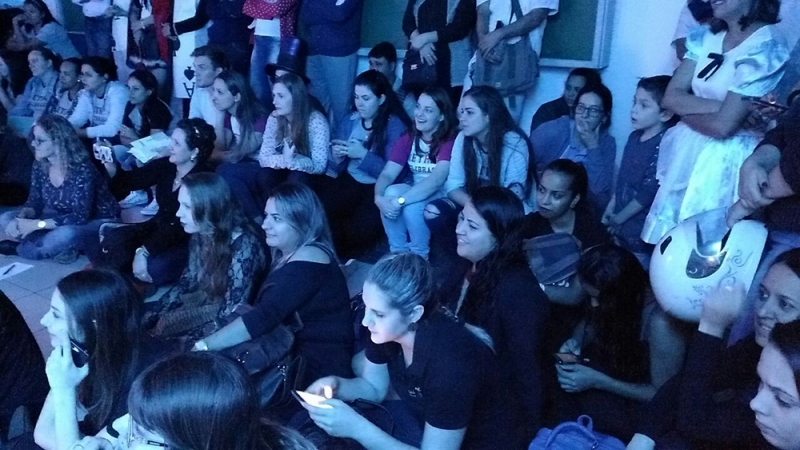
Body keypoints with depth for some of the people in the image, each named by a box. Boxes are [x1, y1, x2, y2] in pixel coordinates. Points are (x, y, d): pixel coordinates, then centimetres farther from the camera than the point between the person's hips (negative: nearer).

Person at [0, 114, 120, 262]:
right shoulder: (40, 166, -6)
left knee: (66, 234, -41)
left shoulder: (82, 169, -28)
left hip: (99, 222, -8)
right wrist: (20, 219, -20)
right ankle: (65, 247, -14)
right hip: (64, 218, 8)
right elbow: (34, 202, 3)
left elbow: (80, 217, -32)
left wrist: (37, 224, -30)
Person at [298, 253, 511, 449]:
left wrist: (357, 427, -35)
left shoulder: (450, 362, -35)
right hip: (425, 420, 6)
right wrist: (335, 385, -17)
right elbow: (373, 386, 1)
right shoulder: (386, 328, -15)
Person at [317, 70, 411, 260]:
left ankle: (348, 256, 5)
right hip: (350, 181, 5)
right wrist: (337, 157, -14)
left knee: (358, 229, -31)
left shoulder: (395, 126, -6)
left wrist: (363, 155, -23)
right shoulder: (350, 121, 10)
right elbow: (336, 168, 9)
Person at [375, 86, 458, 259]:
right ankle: (398, 252, -9)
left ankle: (420, 256, -8)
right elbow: (387, 173, -8)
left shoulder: (449, 141, -18)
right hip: (415, 192, 5)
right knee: (390, 192, -25)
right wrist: (379, 197, -30)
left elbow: (437, 180, -31)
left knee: (410, 205, -33)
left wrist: (400, 200, -39)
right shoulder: (408, 138, 0)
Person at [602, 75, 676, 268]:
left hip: (641, 232, -8)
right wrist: (610, 209, 11)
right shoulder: (635, 137, 5)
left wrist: (618, 218, -10)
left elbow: (648, 192, -20)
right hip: (620, 225, 8)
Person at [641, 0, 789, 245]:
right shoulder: (707, 36, 6)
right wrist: (721, 105, -16)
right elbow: (671, 97, -4)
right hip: (688, 152, 6)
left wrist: (686, 110, -4)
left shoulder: (765, 48, -16)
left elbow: (723, 125, -21)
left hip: (725, 163, -6)